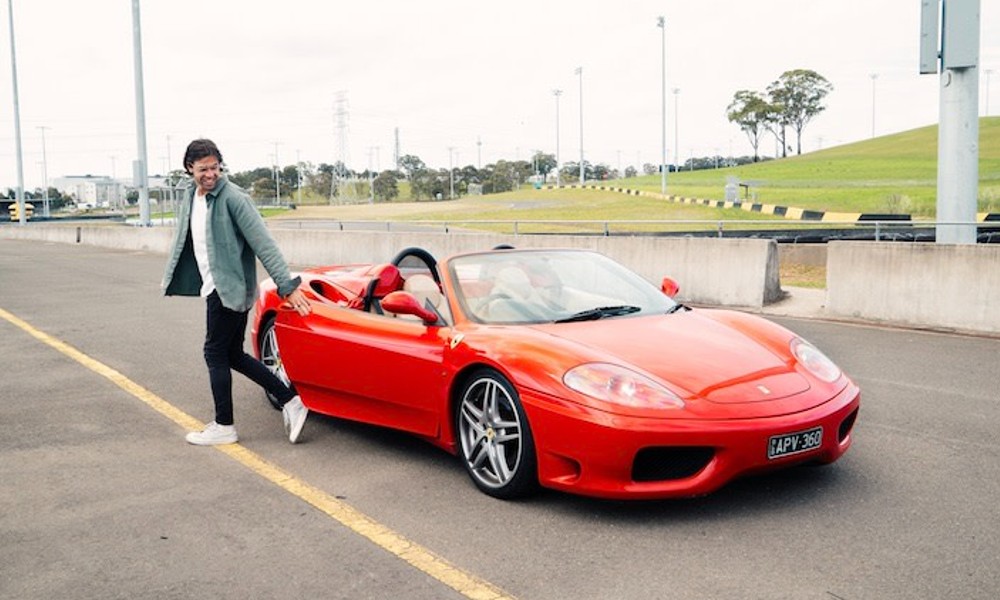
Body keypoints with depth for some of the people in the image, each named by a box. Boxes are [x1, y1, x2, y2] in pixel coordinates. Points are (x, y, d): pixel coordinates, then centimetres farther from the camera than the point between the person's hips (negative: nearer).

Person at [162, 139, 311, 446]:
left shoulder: (232, 197, -15)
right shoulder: (189, 198, 11)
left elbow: (262, 242, -19)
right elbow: (182, 240, 21)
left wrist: (287, 284, -23)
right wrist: (171, 279, 18)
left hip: (230, 288, -9)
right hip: (216, 288, 9)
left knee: (216, 354, 0)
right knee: (233, 355, 12)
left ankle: (223, 426, 13)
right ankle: (290, 401, 15)